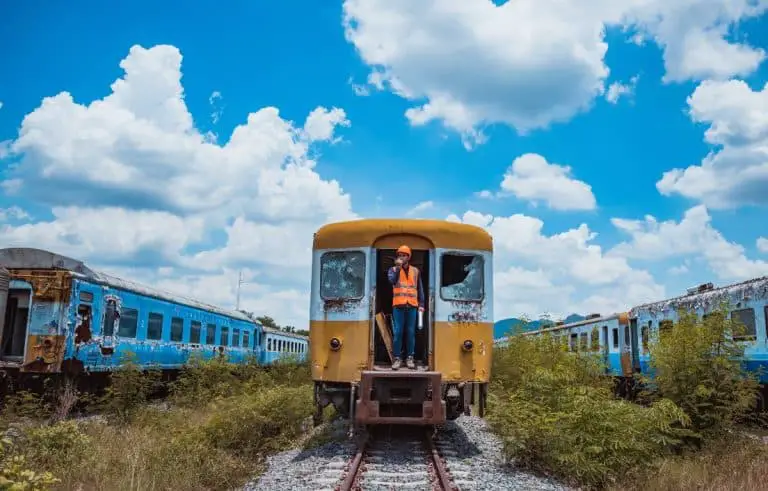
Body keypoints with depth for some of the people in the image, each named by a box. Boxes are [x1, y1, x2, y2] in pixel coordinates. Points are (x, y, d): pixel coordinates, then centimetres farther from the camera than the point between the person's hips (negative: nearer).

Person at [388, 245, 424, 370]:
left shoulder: (415, 271, 13)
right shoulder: (393, 269, 7)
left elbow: (419, 288, 14)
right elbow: (392, 280, -15)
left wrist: (421, 304, 8)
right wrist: (398, 268, -24)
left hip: (412, 306, 1)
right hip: (398, 305, -1)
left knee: (410, 332, 4)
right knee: (397, 332, -3)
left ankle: (410, 358, 12)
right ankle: (397, 358, 3)